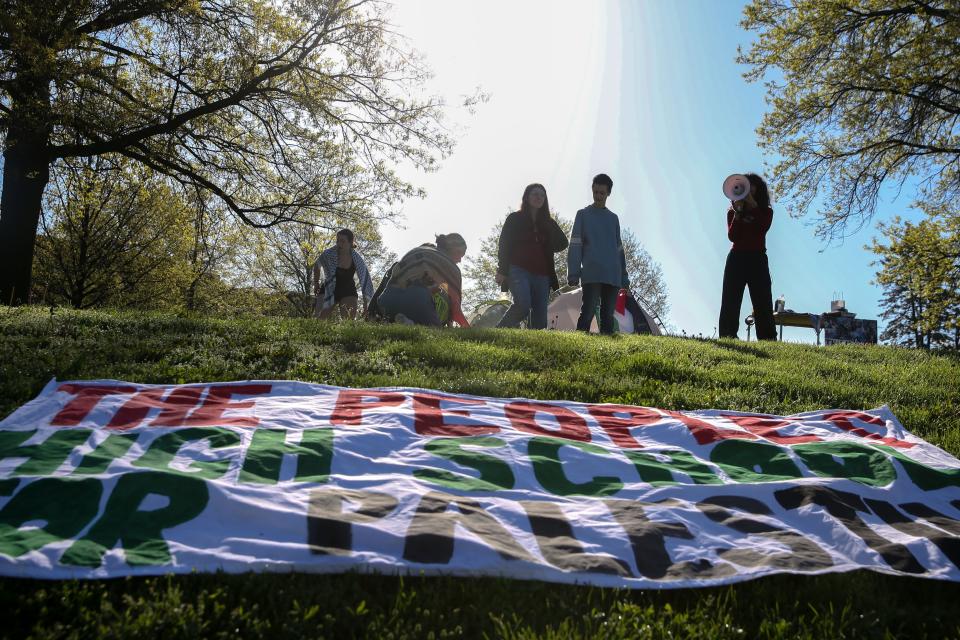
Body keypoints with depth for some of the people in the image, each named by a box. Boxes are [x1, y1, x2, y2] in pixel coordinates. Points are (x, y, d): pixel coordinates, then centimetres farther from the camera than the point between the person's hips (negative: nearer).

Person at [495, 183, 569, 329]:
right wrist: (502, 271, -7)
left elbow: (562, 244, 15)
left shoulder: (548, 223, 21)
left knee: (540, 316, -5)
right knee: (523, 305, -26)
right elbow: (504, 245, 2)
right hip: (519, 270, -5)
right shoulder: (515, 219, 9)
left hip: (541, 275, 5)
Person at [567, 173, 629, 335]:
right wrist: (573, 274, -10)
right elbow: (575, 246, 1)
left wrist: (624, 277, 15)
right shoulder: (583, 214, 9)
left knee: (608, 315, 1)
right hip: (592, 274, -4)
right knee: (588, 312, -15)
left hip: (613, 276, 4)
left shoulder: (613, 218, 21)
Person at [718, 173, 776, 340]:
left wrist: (753, 205, -13)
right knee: (730, 303, -8)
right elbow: (732, 236, -4)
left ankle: (768, 341, -11)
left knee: (763, 303, -7)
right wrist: (738, 212, -12)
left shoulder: (766, 211, 10)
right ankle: (727, 340, -12)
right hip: (736, 258, 1)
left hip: (757, 259, 0)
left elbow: (763, 228, -12)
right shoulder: (732, 211, 10)